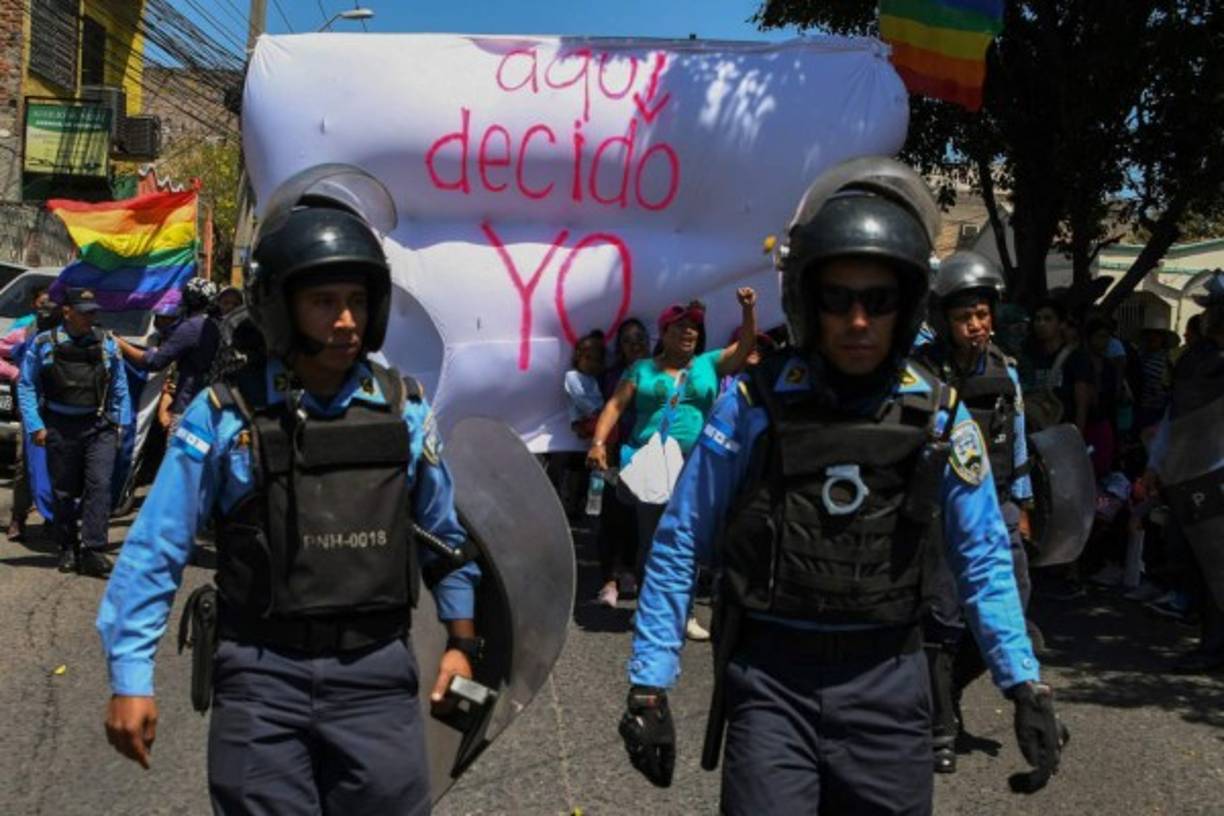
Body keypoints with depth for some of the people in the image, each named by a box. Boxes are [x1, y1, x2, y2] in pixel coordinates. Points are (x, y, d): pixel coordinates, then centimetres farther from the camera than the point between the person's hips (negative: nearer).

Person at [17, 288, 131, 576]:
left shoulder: (107, 343, 6)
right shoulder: (44, 344, 1)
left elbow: (119, 386, 12)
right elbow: (26, 387, 4)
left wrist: (120, 422, 7)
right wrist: (35, 425, -3)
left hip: (99, 426, 0)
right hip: (60, 427, 0)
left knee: (99, 485, -12)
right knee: (64, 490, 9)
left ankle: (93, 551, -12)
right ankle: (67, 549, 23)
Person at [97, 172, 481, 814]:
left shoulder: (405, 411, 3)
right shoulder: (225, 415, -6)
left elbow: (444, 533, 14)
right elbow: (155, 550, -3)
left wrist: (461, 641, 15)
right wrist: (130, 677, -7)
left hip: (377, 671, 2)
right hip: (262, 673, -2)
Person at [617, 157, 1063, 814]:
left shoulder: (939, 417, -1)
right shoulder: (752, 407, -8)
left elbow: (983, 559, 5)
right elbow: (678, 548, -3)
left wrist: (1025, 685, -2)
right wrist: (648, 688, -6)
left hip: (886, 684, 2)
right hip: (769, 680, -2)